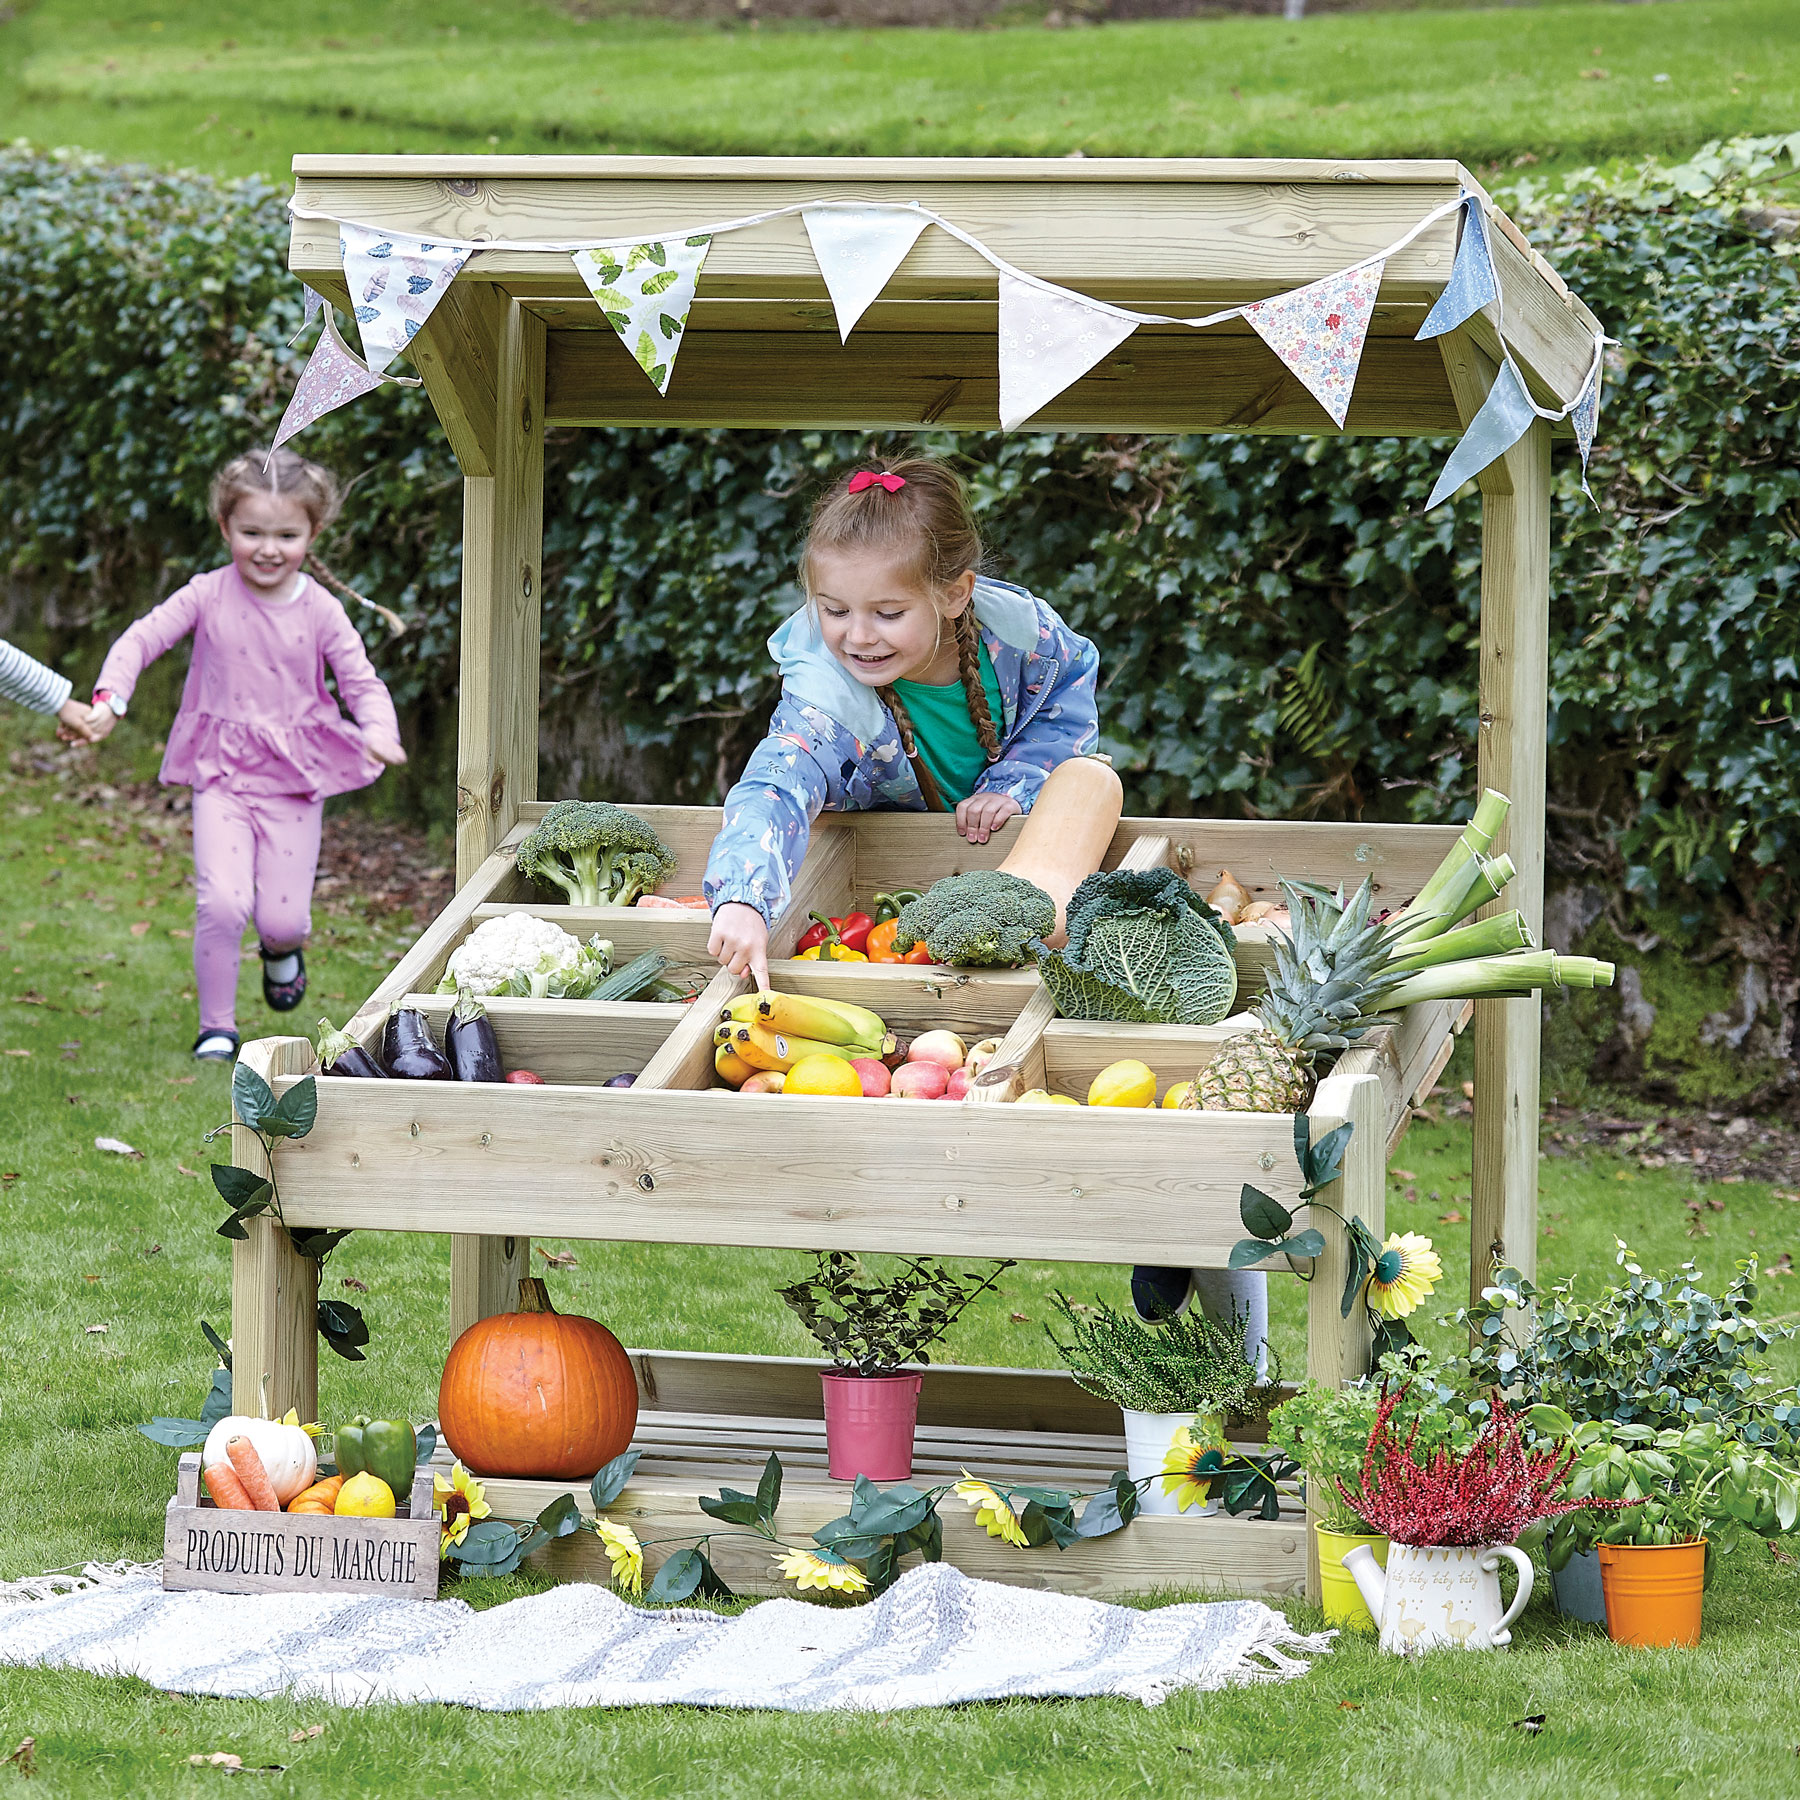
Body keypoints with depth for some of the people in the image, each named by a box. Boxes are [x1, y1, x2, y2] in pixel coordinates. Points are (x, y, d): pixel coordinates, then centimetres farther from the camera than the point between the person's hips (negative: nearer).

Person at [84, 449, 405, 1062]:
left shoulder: (320, 611, -4)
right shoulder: (209, 596, -5)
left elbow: (361, 681, -3)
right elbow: (142, 639, -3)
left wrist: (379, 732, -24)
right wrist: (108, 700, -20)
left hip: (295, 781, 1)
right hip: (222, 777, -1)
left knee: (283, 918, -2)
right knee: (222, 901, -18)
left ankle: (282, 949, 38)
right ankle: (216, 1027, 1)